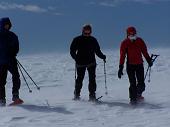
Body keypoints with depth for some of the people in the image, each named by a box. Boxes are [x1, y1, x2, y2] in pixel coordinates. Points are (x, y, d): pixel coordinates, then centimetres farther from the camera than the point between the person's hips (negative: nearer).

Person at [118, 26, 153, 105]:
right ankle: (133, 99, 6)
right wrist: (121, 67, -13)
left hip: (139, 65, 2)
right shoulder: (125, 43, -5)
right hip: (130, 65, -2)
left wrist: (149, 60, 11)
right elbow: (122, 55, -7)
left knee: (141, 84, -1)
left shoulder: (140, 41, 2)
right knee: (133, 84, -6)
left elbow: (145, 52, 14)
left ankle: (138, 94, 27)